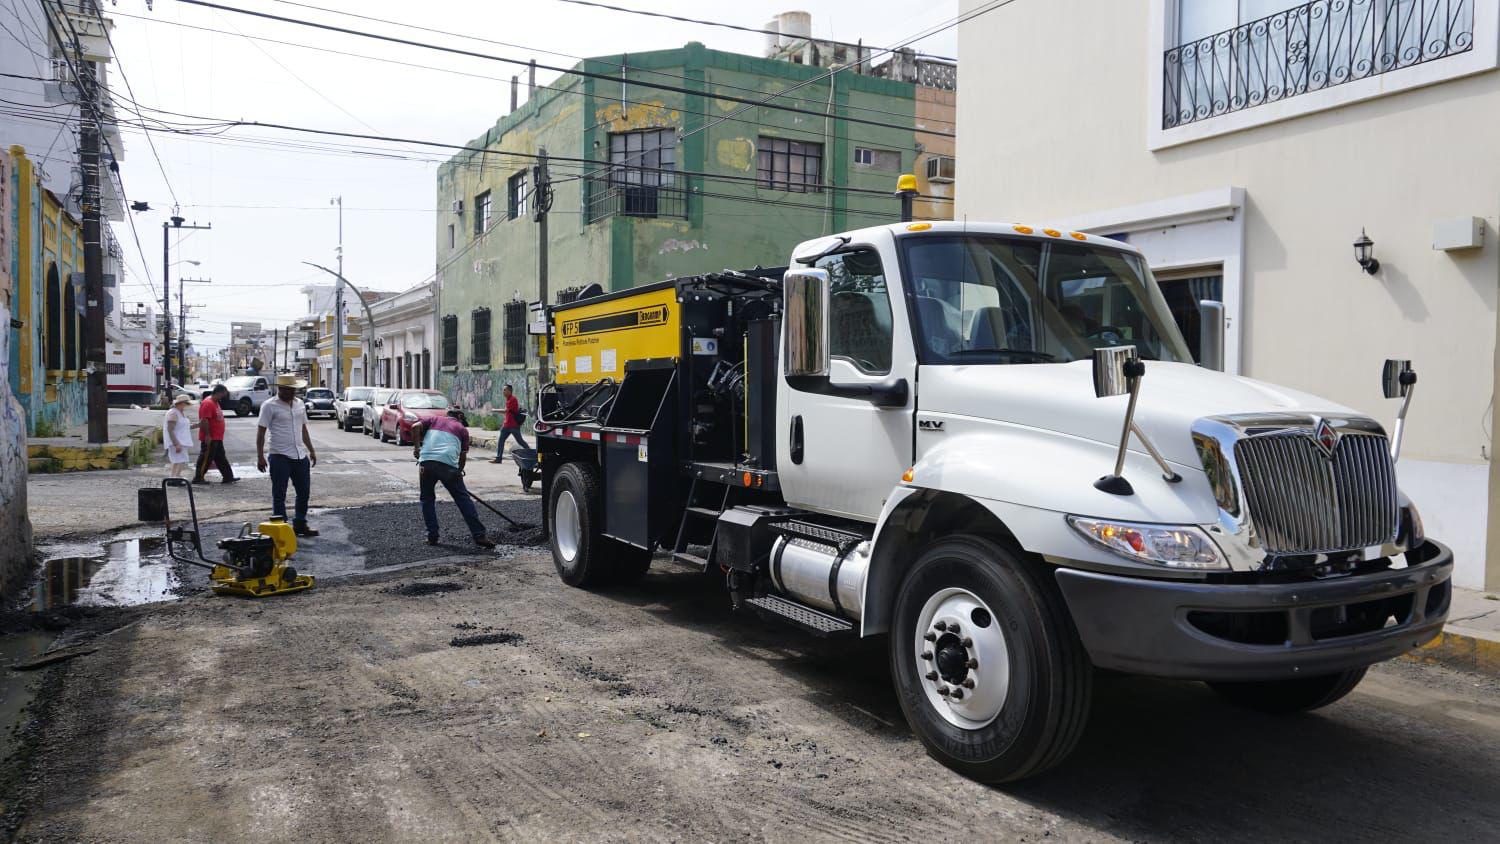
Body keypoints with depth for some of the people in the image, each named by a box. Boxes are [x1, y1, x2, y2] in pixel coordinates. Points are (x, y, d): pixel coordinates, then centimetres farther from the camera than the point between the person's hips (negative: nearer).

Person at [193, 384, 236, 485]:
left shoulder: (215, 403, 15)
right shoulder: (208, 403, -17)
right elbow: (204, 420, -24)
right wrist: (207, 435, -25)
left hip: (217, 438, 10)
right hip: (210, 438, -10)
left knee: (221, 458, 12)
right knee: (206, 458, -3)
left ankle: (228, 477, 16)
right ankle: (198, 478, 4)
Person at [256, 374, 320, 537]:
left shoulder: (300, 404, 13)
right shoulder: (269, 406, -7)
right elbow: (261, 432, -8)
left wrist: (311, 450, 19)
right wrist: (260, 456, -13)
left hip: (301, 456, 7)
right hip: (280, 456, -6)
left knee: (304, 492, 10)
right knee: (279, 495, 0)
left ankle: (300, 525, 22)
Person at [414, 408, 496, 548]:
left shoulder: (435, 419, 26)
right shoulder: (462, 429, 22)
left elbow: (415, 427, 8)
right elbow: (463, 456, 16)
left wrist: (416, 447, 14)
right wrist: (459, 472, 27)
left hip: (426, 461, 2)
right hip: (448, 464, -2)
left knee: (427, 499, 19)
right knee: (463, 499, 5)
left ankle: (432, 536, 15)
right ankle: (479, 535, 1)